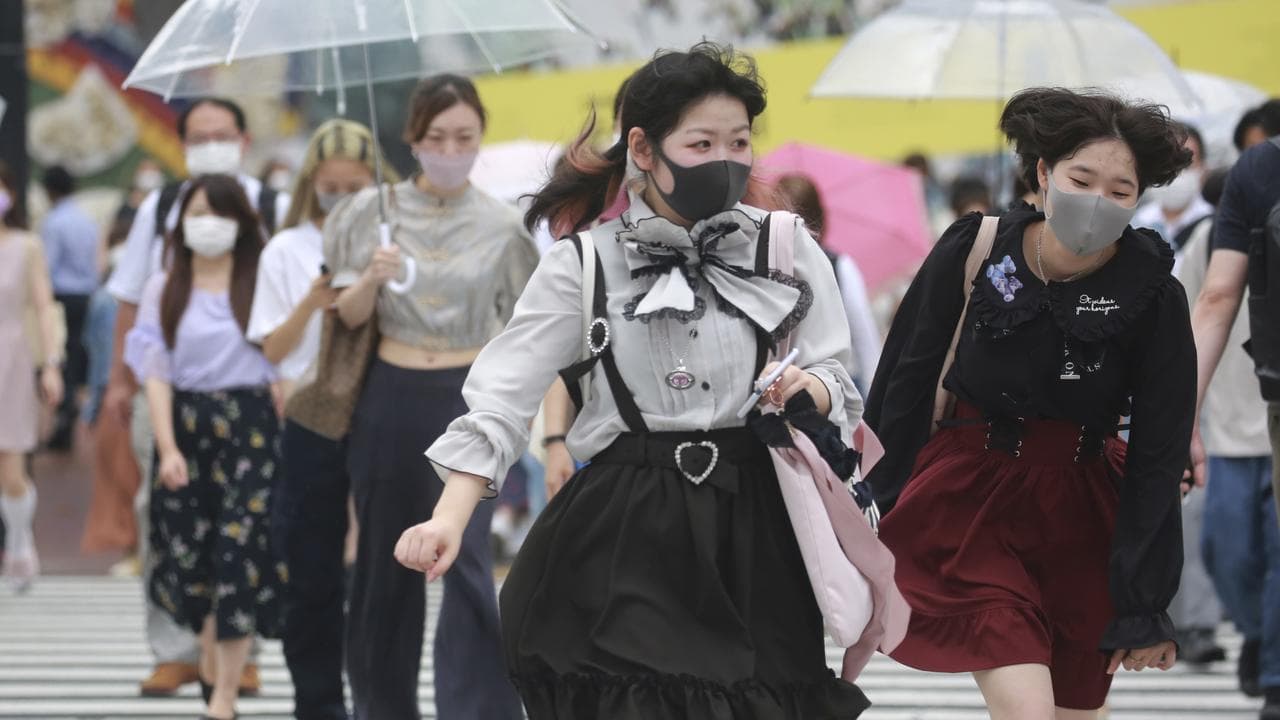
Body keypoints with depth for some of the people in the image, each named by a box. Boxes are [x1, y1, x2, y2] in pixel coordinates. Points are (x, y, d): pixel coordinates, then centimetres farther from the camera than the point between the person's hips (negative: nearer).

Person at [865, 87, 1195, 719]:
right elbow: (902, 388, 1)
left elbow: (1157, 458, -4)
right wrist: (871, 524, 4)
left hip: (1081, 518, 2)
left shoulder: (1152, 294, -9)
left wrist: (1144, 607, -5)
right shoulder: (968, 256, -11)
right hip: (967, 502, -2)